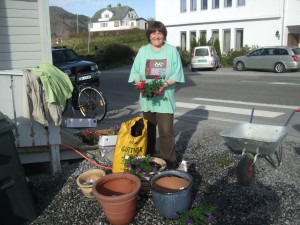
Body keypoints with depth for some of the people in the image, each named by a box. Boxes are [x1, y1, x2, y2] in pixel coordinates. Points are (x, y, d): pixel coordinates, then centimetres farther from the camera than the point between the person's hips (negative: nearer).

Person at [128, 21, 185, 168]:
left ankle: (169, 160, 5)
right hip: (147, 98, 3)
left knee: (166, 131, -6)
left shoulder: (172, 51, 0)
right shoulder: (143, 51, 8)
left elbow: (177, 73, -4)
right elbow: (135, 72, 6)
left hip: (165, 98, -3)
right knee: (148, 129, 14)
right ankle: (149, 156, 28)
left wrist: (165, 84, -19)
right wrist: (140, 83, -14)